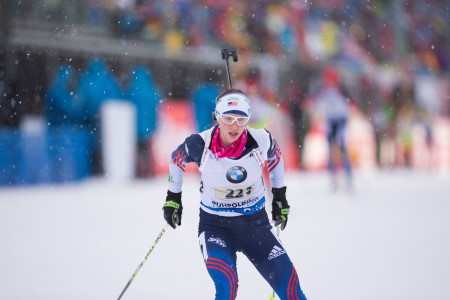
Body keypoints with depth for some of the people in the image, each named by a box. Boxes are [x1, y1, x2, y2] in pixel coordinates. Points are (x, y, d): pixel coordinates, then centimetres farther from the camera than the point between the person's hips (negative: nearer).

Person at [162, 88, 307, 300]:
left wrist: (279, 196, 17)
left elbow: (275, 158, 9)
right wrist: (173, 198, 13)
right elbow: (176, 160, 4)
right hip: (215, 226, -2)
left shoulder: (261, 141, -15)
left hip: (255, 222, 2)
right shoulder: (200, 145, -18)